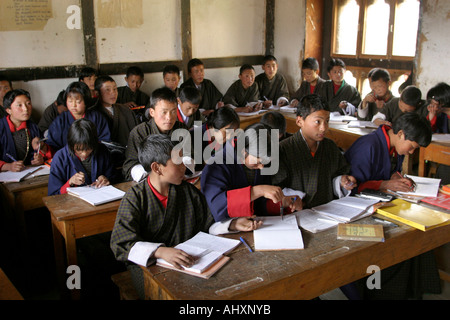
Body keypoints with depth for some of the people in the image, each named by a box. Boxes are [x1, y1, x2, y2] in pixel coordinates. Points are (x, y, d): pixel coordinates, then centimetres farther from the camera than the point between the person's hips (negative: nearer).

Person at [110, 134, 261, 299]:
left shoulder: (188, 191, 6)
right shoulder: (135, 198, -9)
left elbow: (208, 223, 15)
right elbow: (123, 243, -19)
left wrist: (233, 224, -3)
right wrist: (161, 251, -34)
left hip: (188, 260, 4)